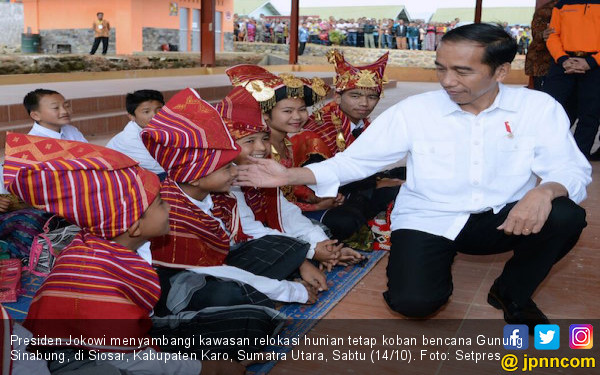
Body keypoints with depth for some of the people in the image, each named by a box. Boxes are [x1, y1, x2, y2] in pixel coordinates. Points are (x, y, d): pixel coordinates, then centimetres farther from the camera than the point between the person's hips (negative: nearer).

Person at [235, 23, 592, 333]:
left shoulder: (539, 107, -7)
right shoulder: (414, 111, -9)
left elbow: (572, 169, -10)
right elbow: (356, 160, -5)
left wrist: (545, 191, -35)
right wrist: (290, 175, -16)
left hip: (502, 220, 2)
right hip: (428, 220, -1)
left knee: (566, 216, -26)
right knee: (412, 301, -25)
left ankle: (512, 293, 5)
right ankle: (440, 266, 15)